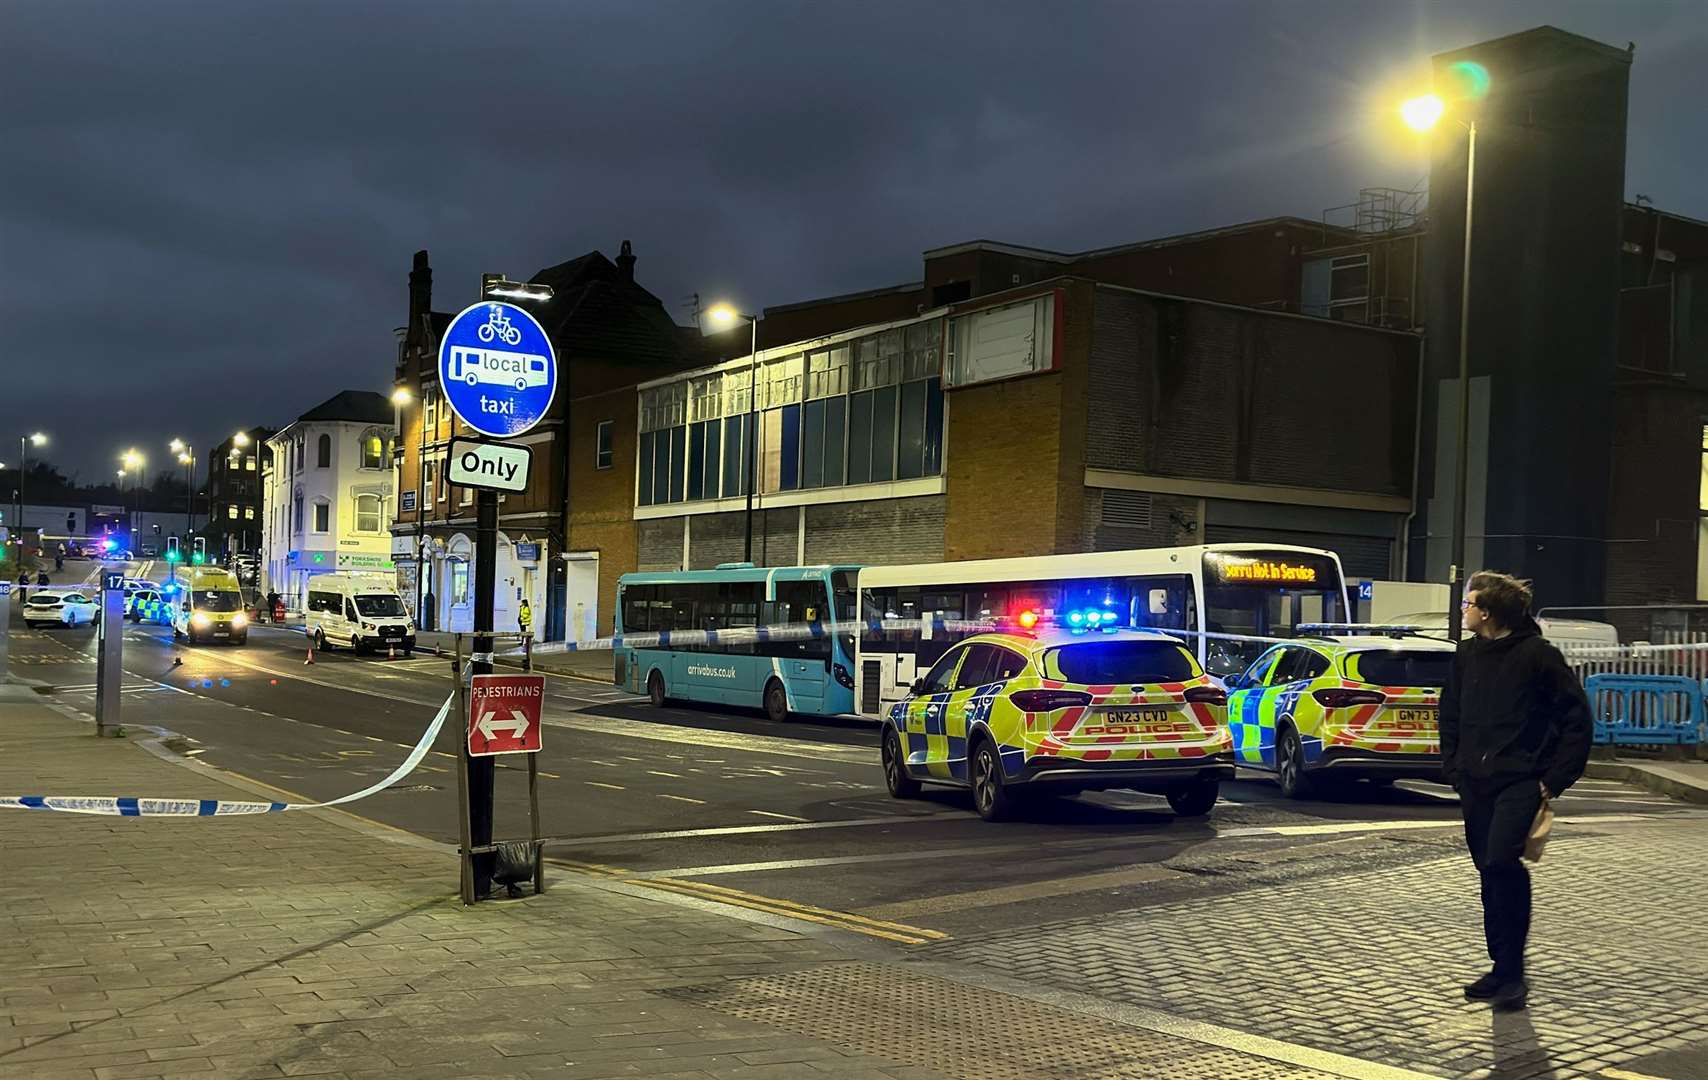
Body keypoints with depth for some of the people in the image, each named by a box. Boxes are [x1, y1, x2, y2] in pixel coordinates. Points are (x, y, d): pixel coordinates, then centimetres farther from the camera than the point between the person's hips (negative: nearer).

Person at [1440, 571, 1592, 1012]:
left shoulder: (1539, 655, -8)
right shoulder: (1467, 655, 10)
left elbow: (1577, 719, -6)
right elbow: (1449, 716, 20)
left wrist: (1555, 779, -9)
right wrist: (1453, 768, 10)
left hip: (1521, 780, -6)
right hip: (1475, 784, 7)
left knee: (1501, 860, -23)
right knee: (1490, 872, 10)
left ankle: (1512, 972, -12)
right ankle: (1504, 970, 22)